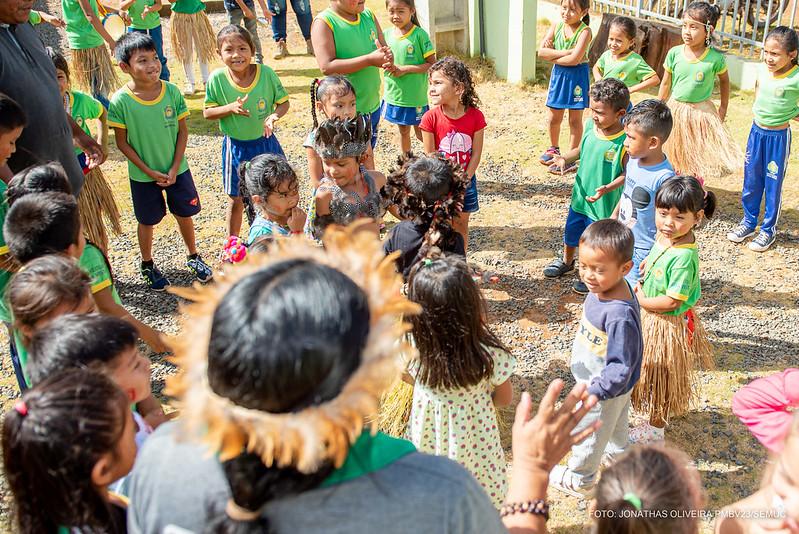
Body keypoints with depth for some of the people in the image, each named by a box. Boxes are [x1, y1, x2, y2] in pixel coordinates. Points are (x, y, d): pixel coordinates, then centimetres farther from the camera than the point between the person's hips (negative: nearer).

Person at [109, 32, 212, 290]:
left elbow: (183, 131, -4)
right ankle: (147, 265, 35)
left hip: (176, 169, 2)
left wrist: (175, 169, -9)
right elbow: (122, 143, -10)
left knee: (185, 214, 15)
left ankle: (193, 257, 38)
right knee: (148, 221, 14)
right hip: (143, 175, -2)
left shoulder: (172, 91, -11)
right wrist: (149, 172, -13)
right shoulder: (121, 101, -17)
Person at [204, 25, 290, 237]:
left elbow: (283, 102, -5)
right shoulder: (217, 78, -15)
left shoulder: (266, 73, -16)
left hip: (265, 141, 1)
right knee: (236, 200, 13)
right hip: (235, 146, 0)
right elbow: (207, 113, -7)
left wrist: (274, 115, -26)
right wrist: (231, 108, -25)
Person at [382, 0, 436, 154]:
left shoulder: (419, 34, -13)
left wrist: (405, 69, -21)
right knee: (403, 131, 19)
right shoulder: (387, 34, 1)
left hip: (415, 96, -4)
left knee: (421, 133, 7)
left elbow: (432, 64, -13)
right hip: (394, 94, 4)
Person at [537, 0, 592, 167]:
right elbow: (541, 52, -13)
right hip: (558, 74, 5)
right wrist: (565, 52, -21)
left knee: (575, 119, 7)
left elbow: (574, 59, -27)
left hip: (577, 76, -4)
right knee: (553, 117, 14)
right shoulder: (556, 27, -3)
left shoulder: (584, 31, -17)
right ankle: (553, 148, 37)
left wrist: (553, 57, -13)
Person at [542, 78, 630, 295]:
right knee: (571, 233, 26)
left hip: (603, 204, -6)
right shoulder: (590, 127, -7)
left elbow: (628, 173, -18)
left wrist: (608, 187, -32)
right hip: (580, 197, 6)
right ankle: (567, 261, 54)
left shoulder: (624, 142, -25)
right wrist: (565, 158, -9)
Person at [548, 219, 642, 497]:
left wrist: (595, 391, -34)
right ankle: (618, 453, 63)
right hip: (598, 380, 8)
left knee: (587, 434, 19)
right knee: (615, 424, 35)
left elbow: (621, 367, -35)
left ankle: (578, 479, 46)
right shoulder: (601, 288, -14)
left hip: (605, 389, -8)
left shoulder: (620, 314, -42)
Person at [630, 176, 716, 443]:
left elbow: (672, 301, -29)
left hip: (667, 324, -8)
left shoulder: (683, 256, -33)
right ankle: (661, 411, 52)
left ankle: (655, 428, 35)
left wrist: (639, 300, -16)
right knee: (657, 374, 28)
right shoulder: (664, 236, -8)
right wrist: (642, 283, 0)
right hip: (651, 318, 8)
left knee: (662, 376, 14)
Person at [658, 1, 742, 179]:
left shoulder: (715, 59, -14)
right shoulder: (674, 54, -9)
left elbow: (724, 80, 6)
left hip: (701, 113, -2)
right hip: (676, 111, 2)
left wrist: (723, 108, 7)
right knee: (675, 158, 15)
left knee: (698, 163, 6)